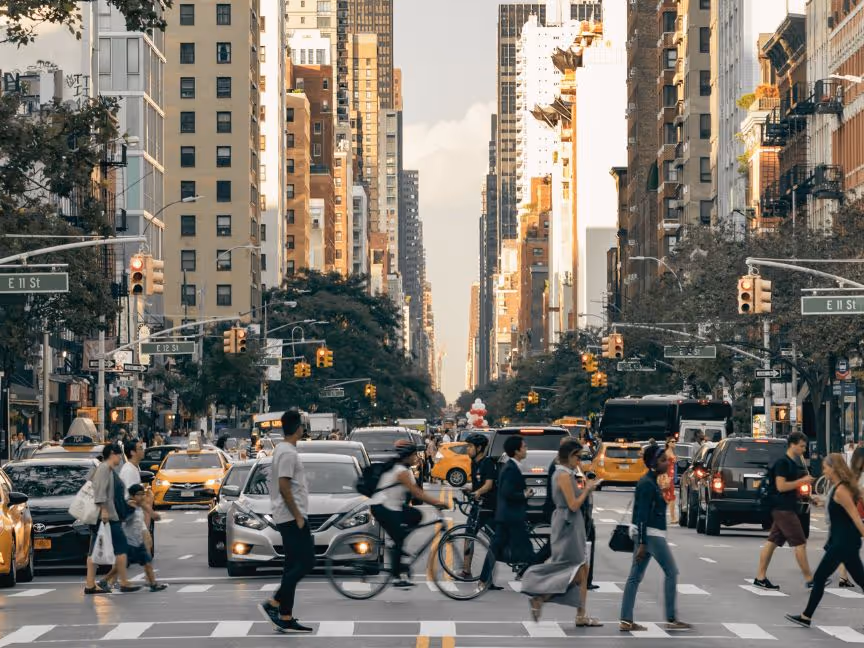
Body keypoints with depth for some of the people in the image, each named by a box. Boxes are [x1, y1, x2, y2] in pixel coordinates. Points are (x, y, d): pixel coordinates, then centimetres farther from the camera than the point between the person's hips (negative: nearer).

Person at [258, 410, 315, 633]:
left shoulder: (283, 450, 17)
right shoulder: (288, 453, -16)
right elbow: (284, 487, -22)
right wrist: (297, 516, -19)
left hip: (287, 518, 11)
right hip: (292, 517, -11)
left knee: (294, 565, 9)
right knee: (306, 562, -11)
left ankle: (286, 618, 7)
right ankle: (274, 604, -12)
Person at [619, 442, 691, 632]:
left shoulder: (650, 482, 14)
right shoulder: (648, 484, -15)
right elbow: (643, 515, -19)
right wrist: (642, 543, -21)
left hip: (645, 535, 9)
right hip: (652, 535, -9)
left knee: (635, 576, 5)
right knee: (671, 573, 1)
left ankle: (626, 621, 3)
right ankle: (671, 619, 7)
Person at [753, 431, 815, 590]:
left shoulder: (794, 463, 16)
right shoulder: (783, 462, -14)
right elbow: (780, 486, -21)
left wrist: (805, 481, 9)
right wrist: (801, 481, -17)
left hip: (787, 508, 10)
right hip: (783, 509, -10)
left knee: (772, 542, 8)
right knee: (800, 543, -6)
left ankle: (760, 577, 10)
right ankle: (809, 579, -2)